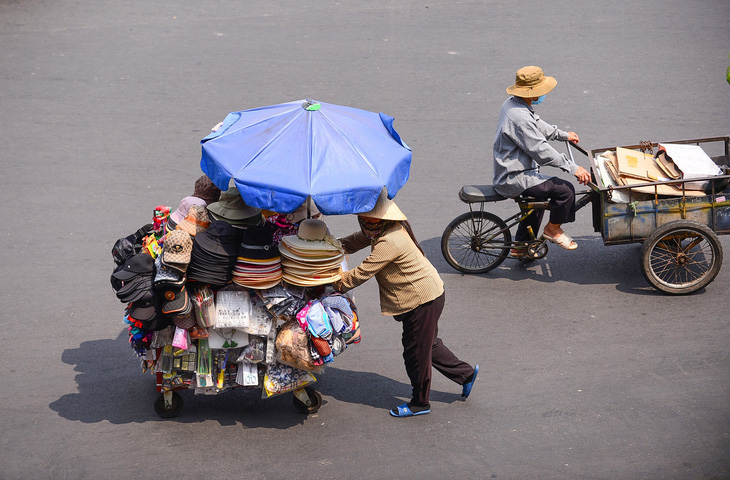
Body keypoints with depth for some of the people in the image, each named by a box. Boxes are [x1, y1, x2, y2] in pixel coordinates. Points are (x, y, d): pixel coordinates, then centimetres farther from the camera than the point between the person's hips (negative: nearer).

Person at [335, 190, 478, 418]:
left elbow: (362, 273, -26)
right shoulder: (389, 228, 0)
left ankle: (420, 403, 22)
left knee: (416, 351, 6)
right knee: (428, 344, 24)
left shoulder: (389, 243, -30)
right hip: (427, 293, 10)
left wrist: (336, 285, -13)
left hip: (423, 300, -10)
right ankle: (465, 373, 37)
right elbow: (359, 240, 15)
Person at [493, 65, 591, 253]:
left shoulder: (512, 103, 4)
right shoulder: (520, 118, -28)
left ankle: (520, 246, 37)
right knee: (565, 189, -13)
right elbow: (541, 151, -27)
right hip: (514, 179, -11)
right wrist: (573, 167, -22)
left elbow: (537, 124, 22)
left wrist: (563, 135, 26)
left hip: (506, 172, 11)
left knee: (540, 193, 33)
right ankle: (553, 230, 11)